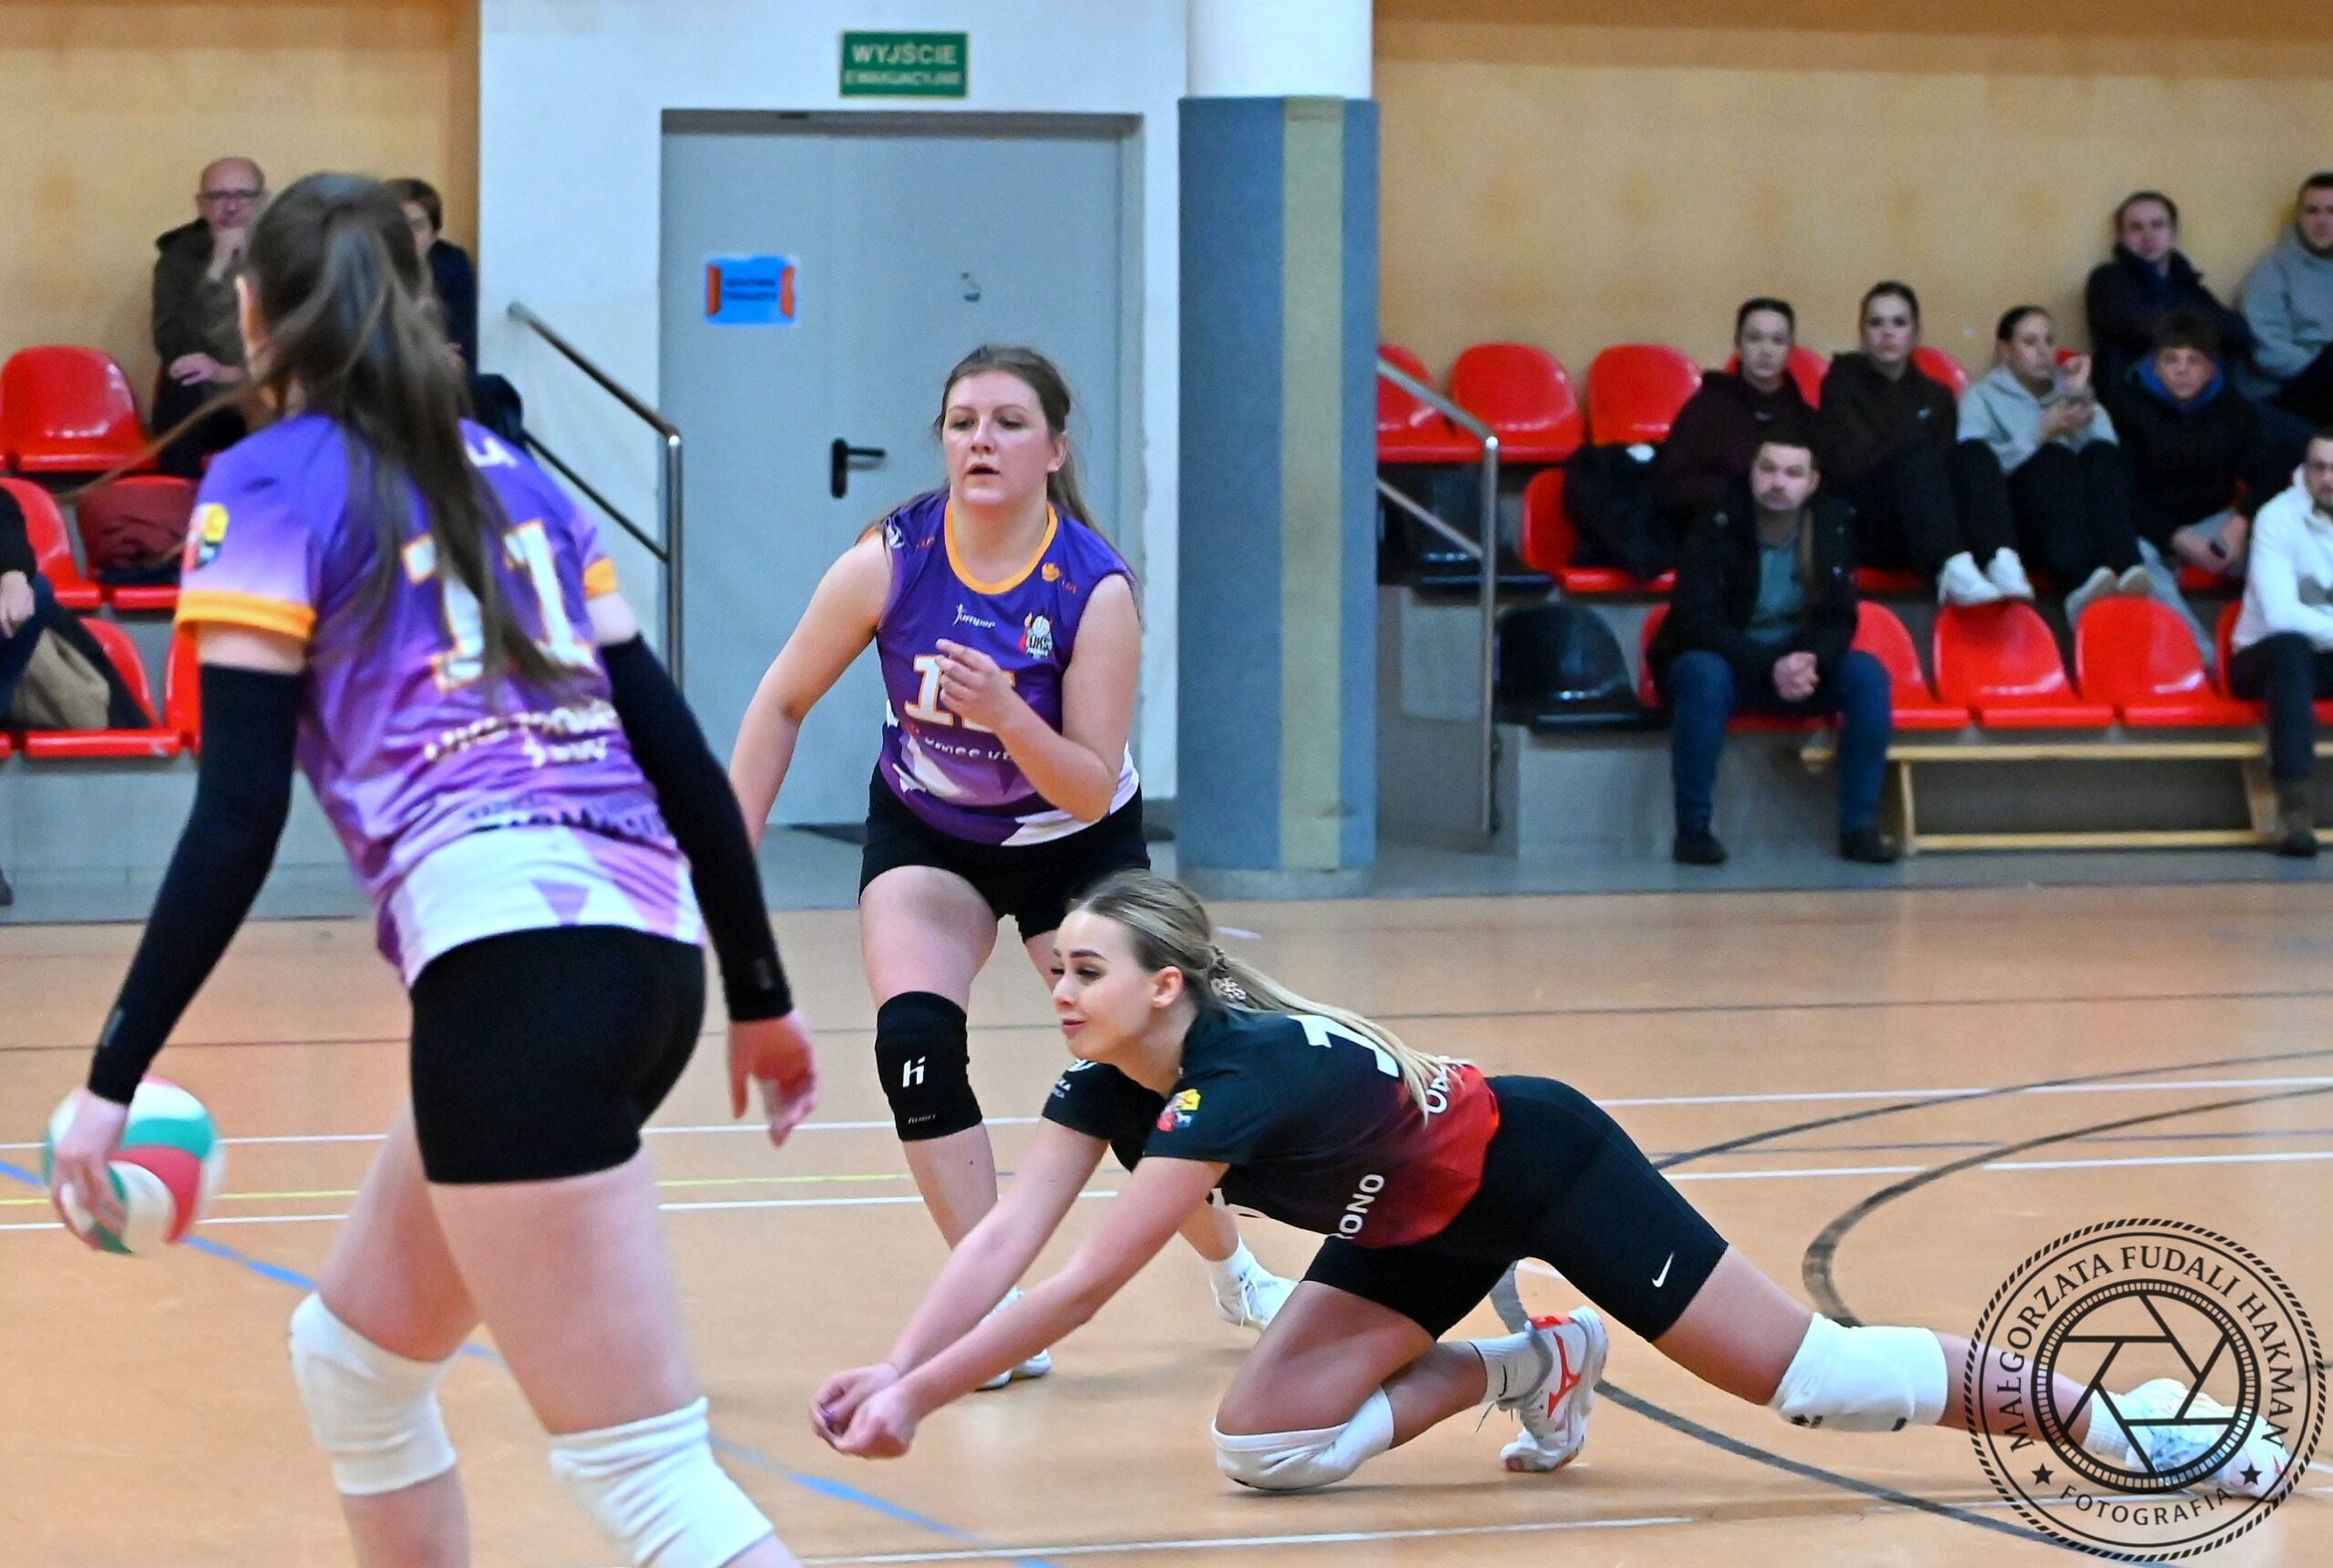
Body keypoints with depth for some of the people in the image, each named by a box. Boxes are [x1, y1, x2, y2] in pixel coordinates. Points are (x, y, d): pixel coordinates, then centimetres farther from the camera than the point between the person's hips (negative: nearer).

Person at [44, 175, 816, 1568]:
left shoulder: (270, 489, 4)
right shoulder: (507, 475, 22)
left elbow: (237, 823, -5)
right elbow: (676, 749, 19)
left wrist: (117, 1076, -4)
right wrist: (761, 994, 26)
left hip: (515, 956, -8)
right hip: (648, 945, 8)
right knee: (354, 1353, 25)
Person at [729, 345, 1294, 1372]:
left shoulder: (1096, 589, -26)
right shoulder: (890, 559, -22)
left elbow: (1092, 787, -25)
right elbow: (784, 700, -9)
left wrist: (1007, 715, -43)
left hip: (1076, 843, -1)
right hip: (927, 834, 1)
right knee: (914, 1039, -23)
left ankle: (1233, 1272, 28)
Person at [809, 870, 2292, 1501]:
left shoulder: (1242, 1074, -36)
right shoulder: (1104, 1085, -12)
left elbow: (1082, 1286, -40)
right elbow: (1004, 1238, -18)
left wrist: (920, 1398, -40)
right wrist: (891, 1370, -32)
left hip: (1542, 1166, -8)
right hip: (1423, 1229, 8)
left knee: (1803, 1375, -6)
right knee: (1265, 1446, -5)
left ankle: (2108, 1408, 9)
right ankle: (1527, 1370, 16)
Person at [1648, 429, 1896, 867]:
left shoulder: (1834, 527, -4)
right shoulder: (1715, 528, -14)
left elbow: (1838, 619, -2)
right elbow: (1697, 620, -20)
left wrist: (1811, 662, -26)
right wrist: (1770, 666, -33)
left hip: (1801, 663, 3)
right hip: (1728, 661, -3)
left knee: (1868, 675, -23)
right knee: (1704, 674, -38)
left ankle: (1859, 828, -19)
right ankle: (1692, 829, -29)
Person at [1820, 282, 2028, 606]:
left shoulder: (1935, 395, 23)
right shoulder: (1842, 382, 11)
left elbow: (1945, 461, 7)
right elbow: (1849, 462, -3)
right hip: (1864, 527, -4)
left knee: (1973, 455, -24)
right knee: (1917, 456, -33)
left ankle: (2001, 562, -50)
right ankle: (1952, 569, -58)